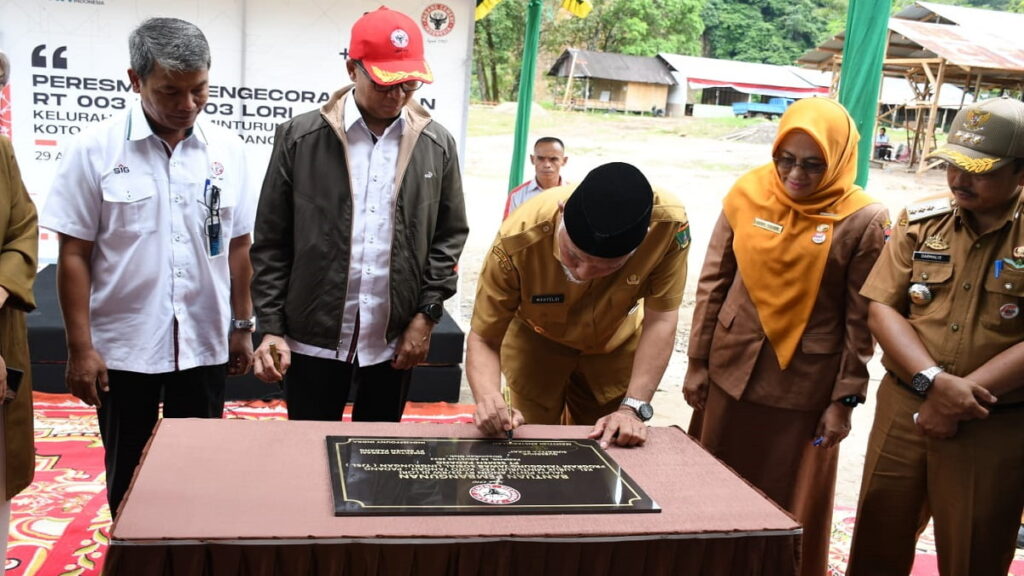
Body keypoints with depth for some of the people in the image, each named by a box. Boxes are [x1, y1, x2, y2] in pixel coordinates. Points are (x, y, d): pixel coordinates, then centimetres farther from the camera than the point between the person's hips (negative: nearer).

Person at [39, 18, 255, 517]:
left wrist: (242, 325, 9)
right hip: (122, 345, -2)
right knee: (128, 473, 14)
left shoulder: (226, 149, -1)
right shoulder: (94, 149, -8)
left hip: (204, 343, 2)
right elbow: (74, 254, -6)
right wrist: (80, 347, -8)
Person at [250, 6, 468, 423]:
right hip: (313, 336, -1)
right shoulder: (299, 138, -4)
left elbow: (450, 236, 6)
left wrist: (427, 314, -2)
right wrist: (271, 327, -5)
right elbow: (271, 242, -1)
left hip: (395, 339, 2)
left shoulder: (437, 145, 1)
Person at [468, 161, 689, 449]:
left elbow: (659, 321, -25)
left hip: (616, 344, 2)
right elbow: (482, 340, -29)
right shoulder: (518, 240, -37)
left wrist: (633, 408, -31)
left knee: (609, 448, 15)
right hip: (536, 341, -1)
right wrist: (488, 399, -48)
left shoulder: (668, 223, -36)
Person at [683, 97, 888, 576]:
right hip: (732, 371, 3)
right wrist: (697, 361, 3)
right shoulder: (747, 195, -3)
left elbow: (861, 320, -6)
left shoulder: (863, 221, -10)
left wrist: (845, 399, -6)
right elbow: (713, 283, 2)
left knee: (792, 508, 10)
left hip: (806, 385, -3)